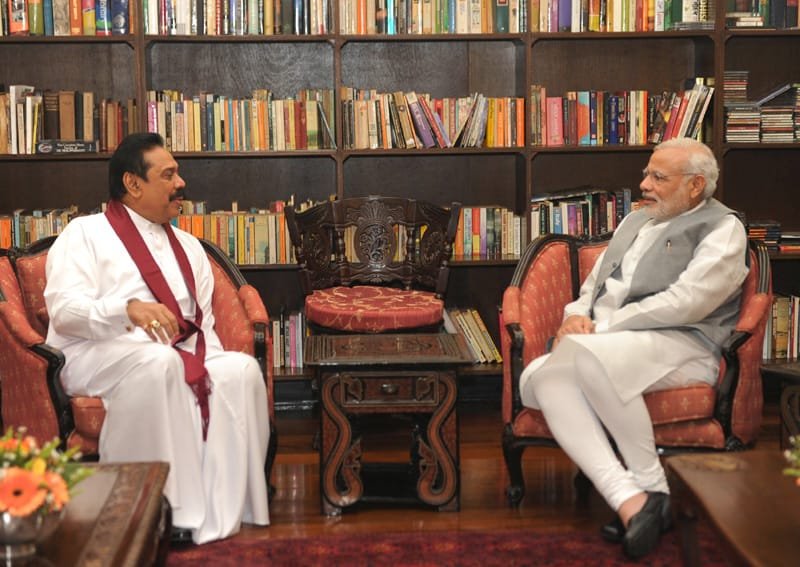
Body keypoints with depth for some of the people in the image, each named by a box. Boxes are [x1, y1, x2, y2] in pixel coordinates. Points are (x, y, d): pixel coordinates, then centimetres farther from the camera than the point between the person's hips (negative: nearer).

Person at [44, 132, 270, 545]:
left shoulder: (188, 247, 23)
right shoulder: (85, 234, 5)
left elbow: (203, 324, 21)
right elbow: (63, 310, -10)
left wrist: (209, 364, -2)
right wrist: (128, 308, -28)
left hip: (179, 359, 5)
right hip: (97, 356, -5)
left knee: (241, 369, -25)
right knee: (157, 362, -38)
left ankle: (220, 520, -30)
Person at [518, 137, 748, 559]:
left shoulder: (722, 230, 2)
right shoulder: (636, 220, 26)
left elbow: (682, 303, -11)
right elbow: (595, 283, 28)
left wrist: (602, 327, -12)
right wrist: (577, 316, 4)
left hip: (678, 346, -7)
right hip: (603, 342, 7)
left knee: (585, 353, -38)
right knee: (539, 377, -26)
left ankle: (653, 487, -24)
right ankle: (629, 500, -36)